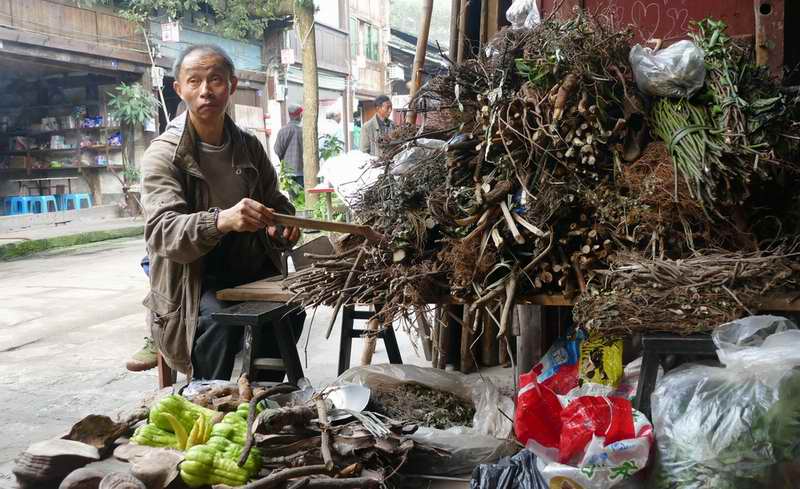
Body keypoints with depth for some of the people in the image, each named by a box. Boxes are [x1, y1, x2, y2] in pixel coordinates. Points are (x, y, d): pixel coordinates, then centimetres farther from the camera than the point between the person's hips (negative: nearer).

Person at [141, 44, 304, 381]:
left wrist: (282, 225, -7)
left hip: (250, 269, 4)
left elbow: (276, 202, 20)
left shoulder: (249, 147, 8)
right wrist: (220, 221, -43)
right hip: (193, 278, -4)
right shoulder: (164, 154, -8)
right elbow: (161, 232, -23)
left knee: (290, 306, -23)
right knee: (219, 318, -33)